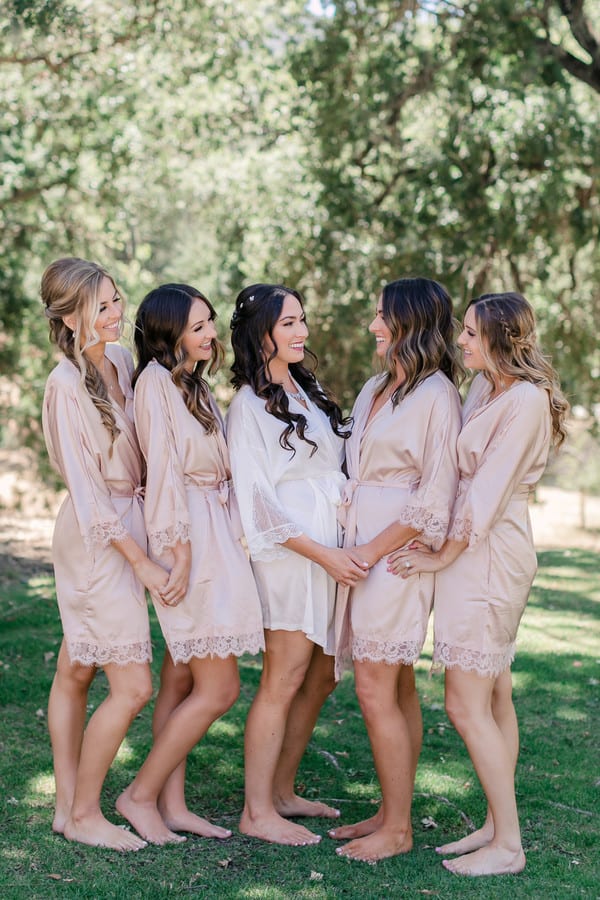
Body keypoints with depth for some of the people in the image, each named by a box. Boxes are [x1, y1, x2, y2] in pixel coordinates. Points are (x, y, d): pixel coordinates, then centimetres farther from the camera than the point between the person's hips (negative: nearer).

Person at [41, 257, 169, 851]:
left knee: (76, 672, 15)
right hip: (97, 538, -7)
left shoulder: (121, 360, 5)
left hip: (126, 527, 7)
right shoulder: (66, 385, -18)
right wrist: (140, 561, -18)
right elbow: (86, 490, -19)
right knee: (132, 686, -5)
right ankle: (84, 815, 10)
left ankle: (68, 805, 24)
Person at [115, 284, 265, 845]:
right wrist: (180, 551, -20)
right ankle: (141, 794, 3)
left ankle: (172, 803, 15)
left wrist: (229, 541, 10)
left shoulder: (191, 384, 18)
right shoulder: (155, 380, -11)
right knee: (219, 688, -7)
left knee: (182, 677, 10)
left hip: (215, 536, 9)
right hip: (188, 538, -9)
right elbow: (162, 468, -17)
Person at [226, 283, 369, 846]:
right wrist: (324, 555, -18)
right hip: (290, 557, -8)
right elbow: (258, 500, -14)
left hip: (333, 554, 8)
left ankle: (283, 791, 24)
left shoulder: (309, 392, 16)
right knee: (283, 683, -4)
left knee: (319, 679, 12)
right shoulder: (250, 405, -9)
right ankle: (257, 812, 6)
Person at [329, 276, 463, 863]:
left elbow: (436, 496, -15)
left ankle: (397, 829, 4)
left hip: (397, 551, -8)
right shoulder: (375, 389, 15)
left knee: (375, 690, -7)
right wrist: (347, 546, 6)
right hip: (361, 548, 8)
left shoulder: (436, 394, -11)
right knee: (396, 687, 12)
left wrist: (371, 550, -15)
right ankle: (390, 812, 20)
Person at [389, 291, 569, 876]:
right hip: (473, 553, 9)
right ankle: (497, 825, 23)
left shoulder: (526, 399, -17)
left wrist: (443, 556, -12)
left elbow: (489, 488, -18)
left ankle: (508, 845, 3)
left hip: (488, 557, -9)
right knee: (494, 698, 14)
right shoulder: (484, 387, 11)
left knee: (466, 706, -6)